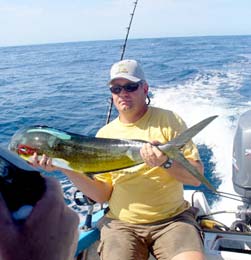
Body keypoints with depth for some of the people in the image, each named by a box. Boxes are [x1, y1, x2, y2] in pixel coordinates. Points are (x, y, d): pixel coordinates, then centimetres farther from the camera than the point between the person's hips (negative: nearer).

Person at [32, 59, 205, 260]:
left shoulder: (168, 120, 0)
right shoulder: (104, 134, 7)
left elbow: (197, 177, -4)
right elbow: (102, 194, 3)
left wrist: (166, 162, -23)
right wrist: (68, 168, -9)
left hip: (173, 218, -1)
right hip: (122, 223, 2)